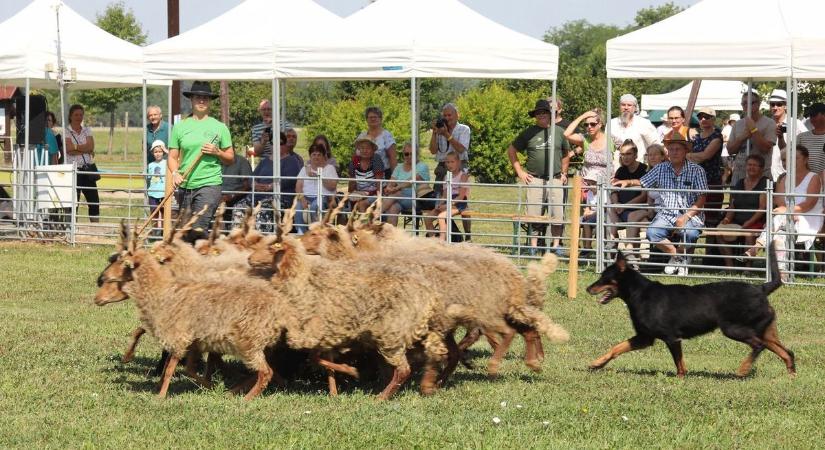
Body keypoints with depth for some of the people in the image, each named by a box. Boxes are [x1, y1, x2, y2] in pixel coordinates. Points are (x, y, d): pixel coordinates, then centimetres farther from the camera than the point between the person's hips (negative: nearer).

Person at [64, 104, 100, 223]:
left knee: (94, 200, 1)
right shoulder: (66, 132, 1)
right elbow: (69, 149, -13)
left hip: (88, 168, 4)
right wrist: (85, 149, -9)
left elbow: (91, 146, -2)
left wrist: (75, 147, -8)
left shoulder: (87, 130, 14)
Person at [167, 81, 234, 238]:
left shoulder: (219, 127, 7)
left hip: (210, 185, -3)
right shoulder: (179, 126, 10)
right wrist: (175, 173, -9)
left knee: (198, 230, -19)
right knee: (186, 231, 7)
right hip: (185, 186, 3)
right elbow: (172, 157, 11)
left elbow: (231, 158, 12)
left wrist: (217, 152, -8)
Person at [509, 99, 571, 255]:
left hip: (555, 180, 1)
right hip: (535, 180, -1)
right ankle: (533, 247, 6)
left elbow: (566, 154, 23)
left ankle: (556, 246, 6)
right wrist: (520, 171, 7)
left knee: (557, 215, -2)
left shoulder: (559, 132, 9)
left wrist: (564, 173, 15)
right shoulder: (529, 133, 5)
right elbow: (511, 151, 14)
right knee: (534, 215, -2)